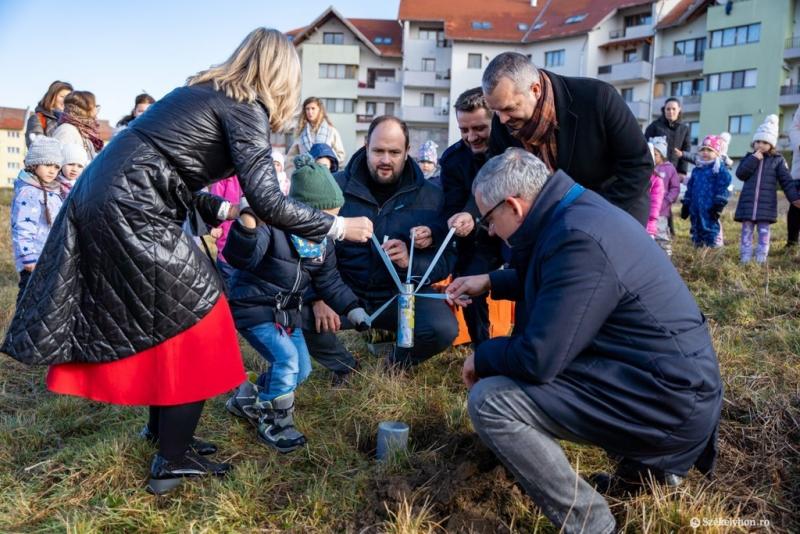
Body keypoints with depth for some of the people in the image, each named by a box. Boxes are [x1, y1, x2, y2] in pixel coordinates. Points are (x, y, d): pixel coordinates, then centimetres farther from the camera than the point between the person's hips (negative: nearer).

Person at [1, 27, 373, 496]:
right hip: (131, 215, -9)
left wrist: (221, 210, 26)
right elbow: (268, 203, -20)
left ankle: (162, 429, 35)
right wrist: (339, 226, -9)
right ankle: (171, 463, 13)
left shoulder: (206, 92, 17)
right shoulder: (245, 109, -10)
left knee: (163, 321, 20)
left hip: (104, 201, 9)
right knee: (194, 324, 2)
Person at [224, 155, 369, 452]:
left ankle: (249, 399, 32)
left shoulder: (323, 243, 0)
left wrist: (353, 310, -3)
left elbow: (329, 282, 6)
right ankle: (273, 422, 3)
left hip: (287, 311, 8)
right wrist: (247, 224, -57)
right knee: (287, 360, -20)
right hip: (253, 306, -8)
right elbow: (241, 258, -38)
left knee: (302, 369, 11)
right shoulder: (271, 225, -24)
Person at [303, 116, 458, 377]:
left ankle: (397, 364, 11)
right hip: (345, 294, 0)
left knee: (444, 328, -26)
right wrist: (318, 296, -17)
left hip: (402, 295, 0)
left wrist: (410, 262, -24)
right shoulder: (337, 187, -3)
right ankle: (345, 366, 9)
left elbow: (447, 260, -4)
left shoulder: (430, 196, -1)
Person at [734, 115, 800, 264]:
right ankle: (745, 260, 8)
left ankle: (761, 261, 7)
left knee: (764, 233, 3)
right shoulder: (749, 158, 9)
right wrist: (754, 159, -13)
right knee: (746, 232, 4)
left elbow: (787, 181, 2)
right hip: (748, 204, 2)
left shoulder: (778, 160, 4)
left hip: (766, 205, -1)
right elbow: (740, 174, -7)